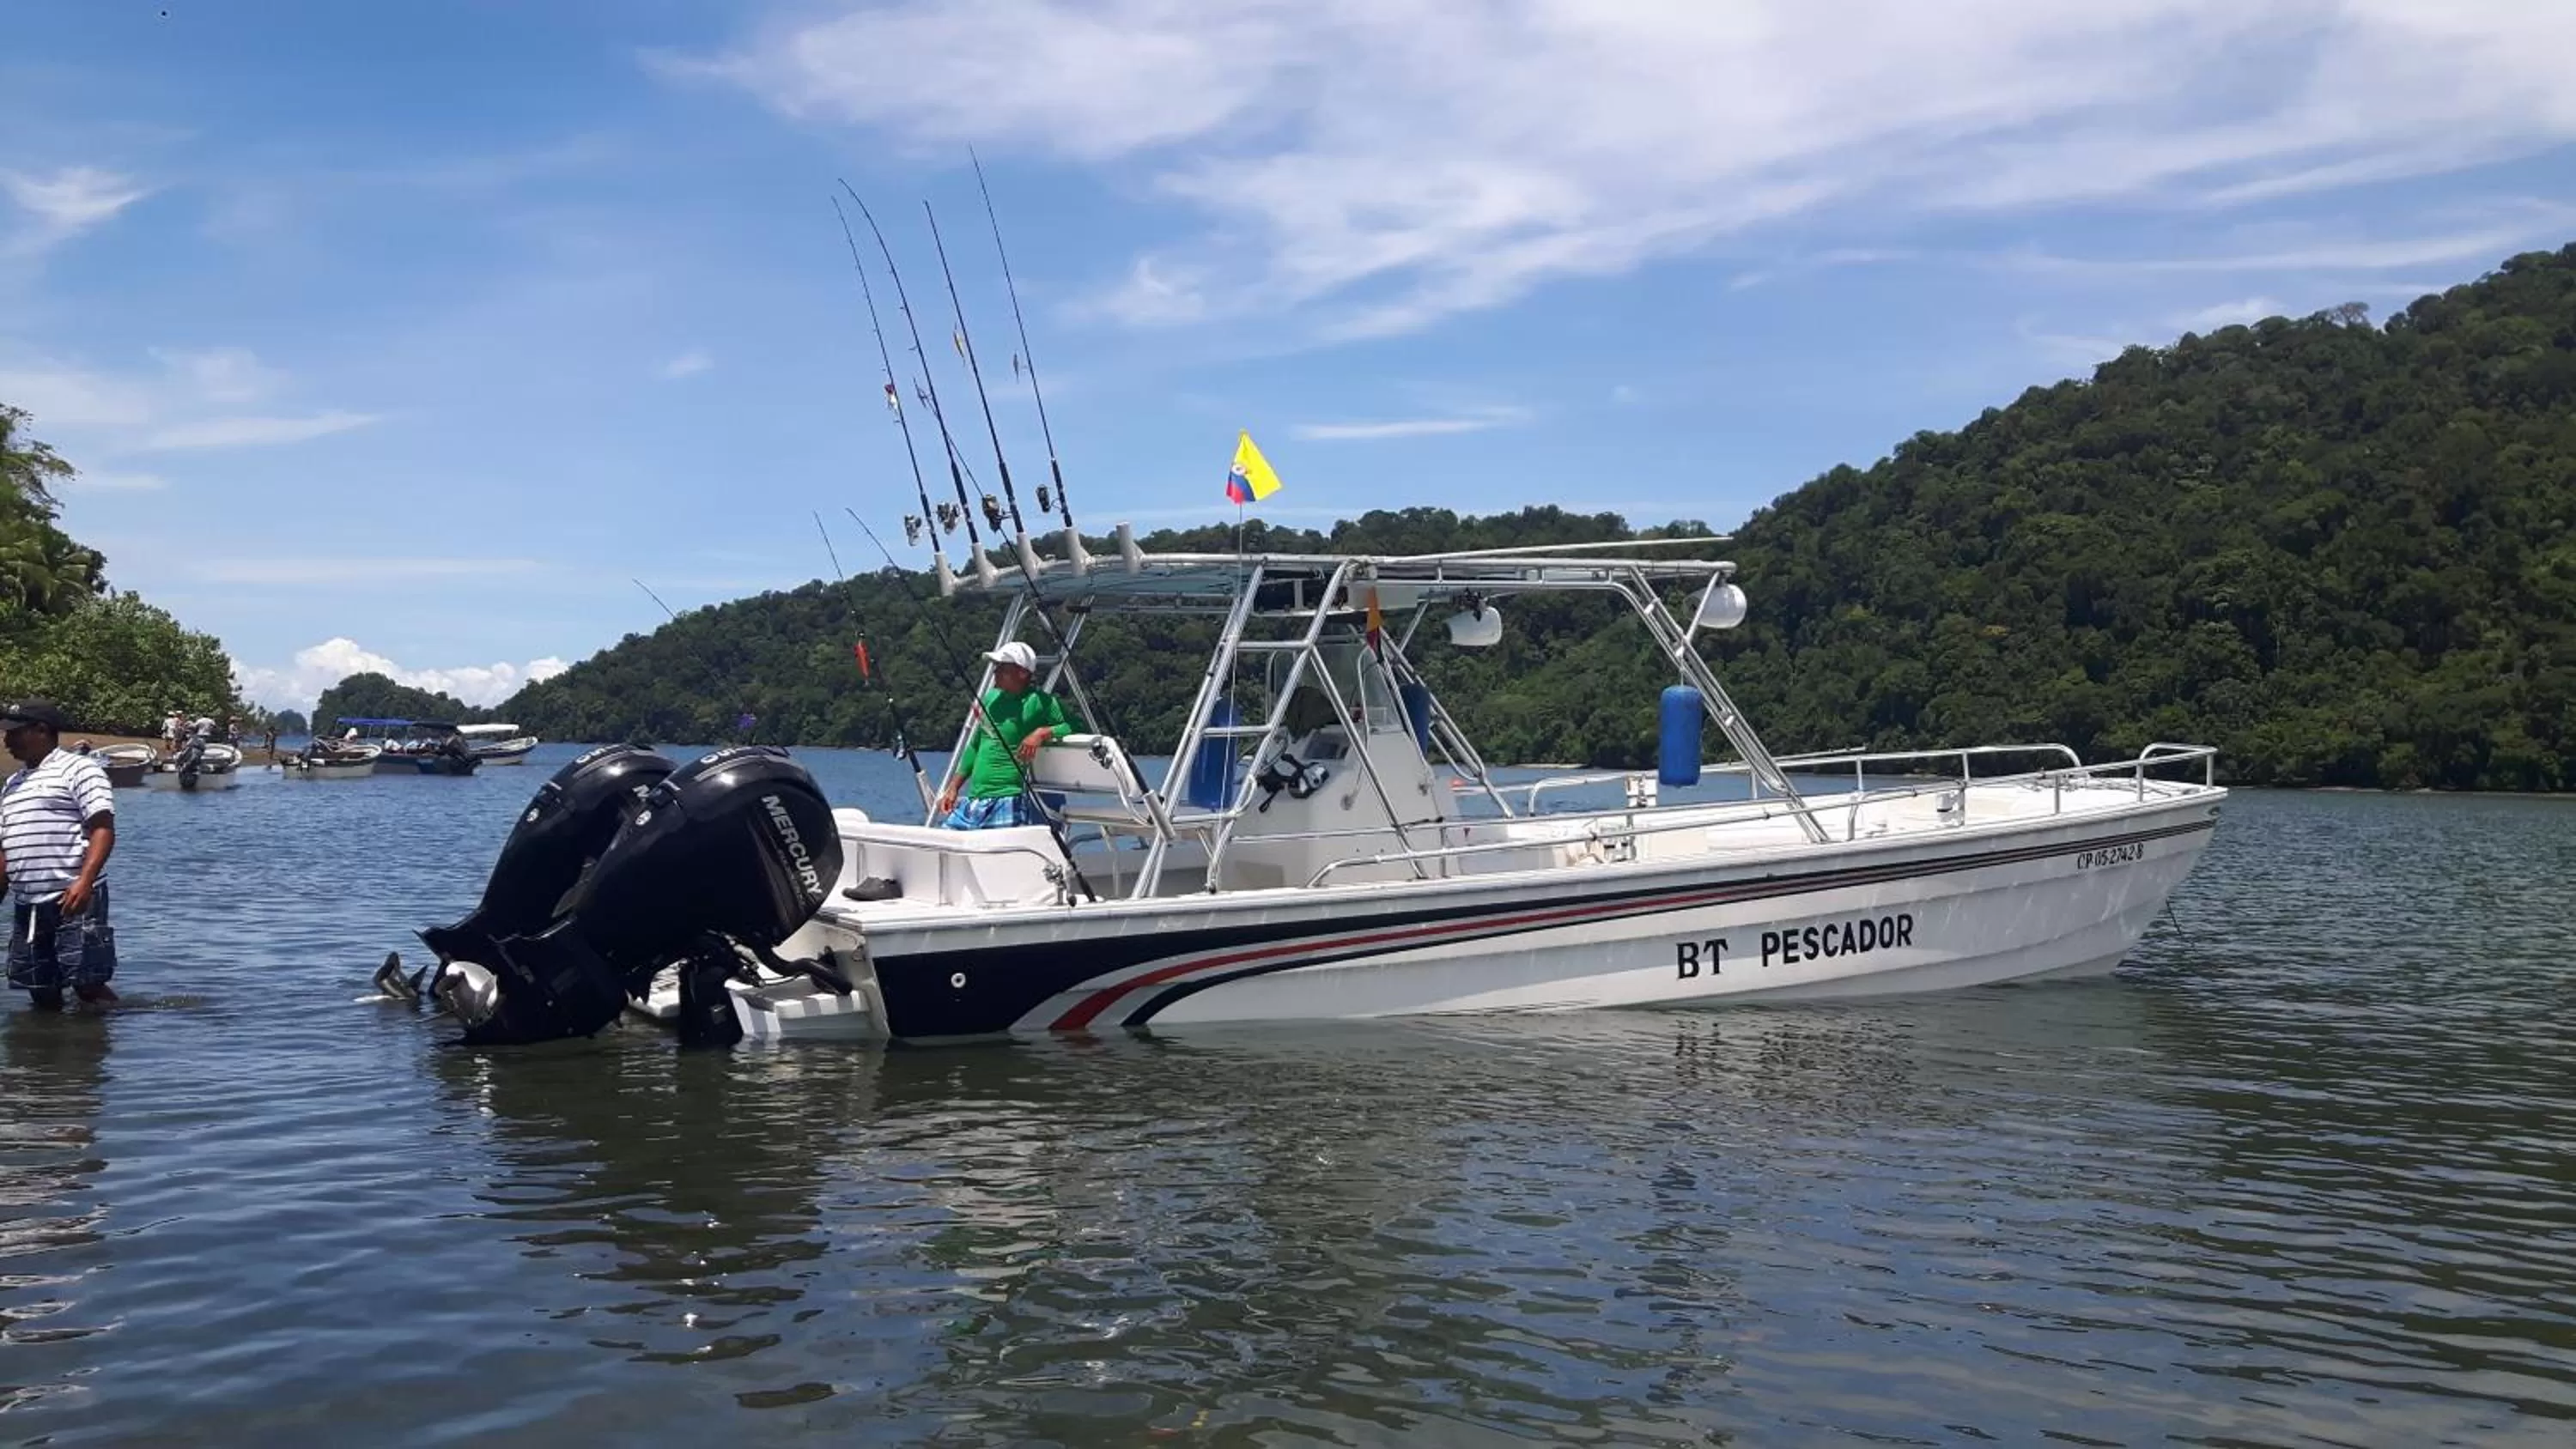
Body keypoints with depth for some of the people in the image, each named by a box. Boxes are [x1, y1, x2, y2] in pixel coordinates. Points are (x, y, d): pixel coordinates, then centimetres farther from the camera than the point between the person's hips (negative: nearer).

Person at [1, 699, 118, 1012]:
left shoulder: (78, 769, -3)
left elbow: (103, 828, -13)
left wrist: (84, 880, -26)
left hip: (74, 900, -8)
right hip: (26, 904, 8)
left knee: (87, 983, -11)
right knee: (42, 994, 7)